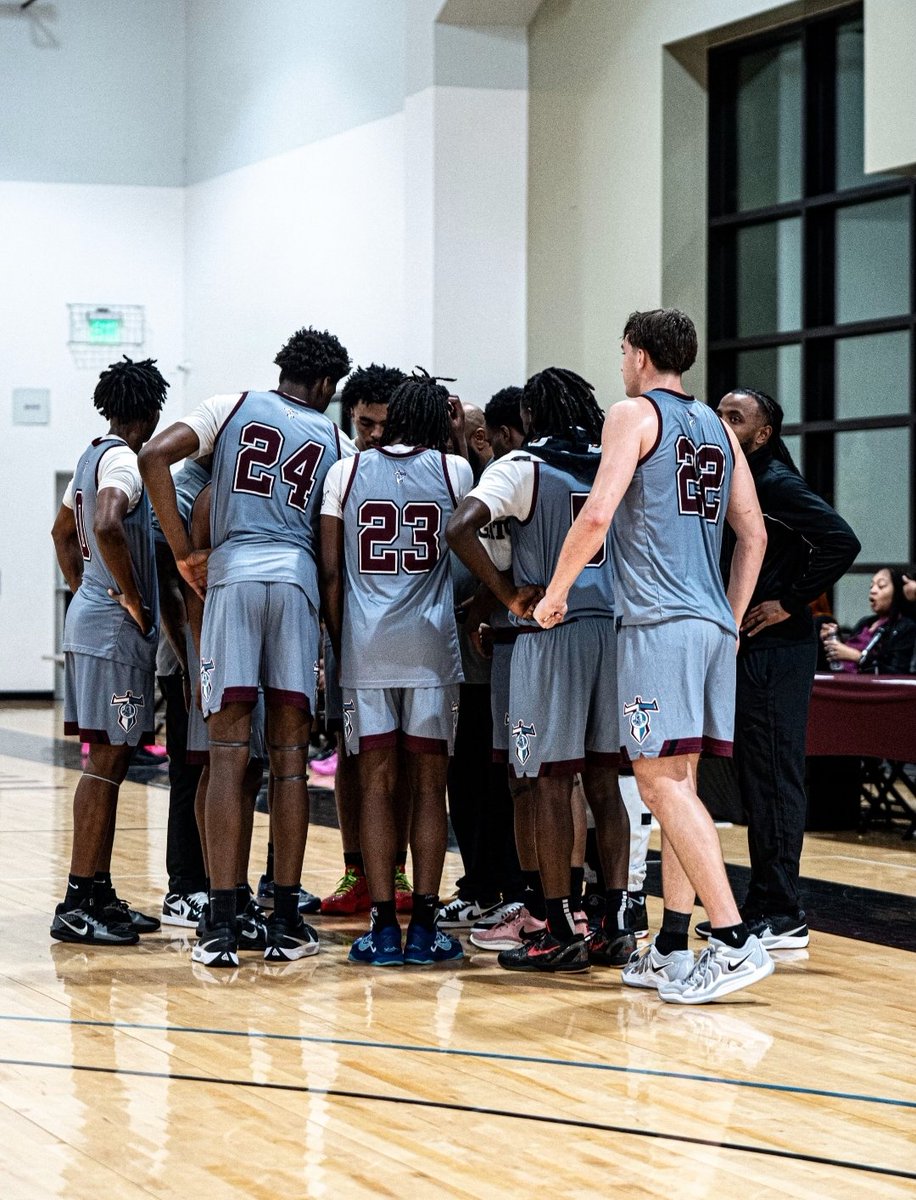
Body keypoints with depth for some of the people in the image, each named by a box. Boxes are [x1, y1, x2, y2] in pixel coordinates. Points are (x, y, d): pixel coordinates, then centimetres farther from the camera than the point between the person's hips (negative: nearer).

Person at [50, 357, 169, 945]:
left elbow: (63, 531, 29)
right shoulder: (124, 461, -14)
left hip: (91, 617, 10)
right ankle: (78, 905, -9)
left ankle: (100, 894, 18)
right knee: (107, 760, -9)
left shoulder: (93, 457, 16)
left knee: (112, 760, 13)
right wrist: (132, 598, -21)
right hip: (116, 630, -10)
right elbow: (108, 526, -33)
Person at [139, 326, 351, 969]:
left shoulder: (232, 407, 11)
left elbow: (156, 455, -4)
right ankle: (286, 923, 7)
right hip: (297, 582, 1)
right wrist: (333, 630, 17)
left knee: (228, 757, -2)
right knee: (291, 757, 6)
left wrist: (185, 551, 1)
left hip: (231, 577, 0)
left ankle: (221, 924, -7)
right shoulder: (332, 437, 13)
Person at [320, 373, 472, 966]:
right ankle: (425, 926, 2)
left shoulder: (345, 472, 5)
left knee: (376, 784, 3)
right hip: (431, 646, -1)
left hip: (365, 646, 1)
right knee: (429, 785, 5)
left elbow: (330, 572, 3)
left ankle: (384, 926, 0)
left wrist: (338, 643, 10)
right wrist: (454, 432, 28)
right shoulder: (454, 470, 3)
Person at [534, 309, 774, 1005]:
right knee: (678, 784, 11)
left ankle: (736, 942, -17)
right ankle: (671, 952, 11)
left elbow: (598, 514, -13)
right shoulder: (718, 428, 20)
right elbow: (754, 534, 19)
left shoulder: (635, 414, -2)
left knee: (662, 781, -9)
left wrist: (555, 593, -1)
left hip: (658, 621, -8)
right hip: (714, 624, 8)